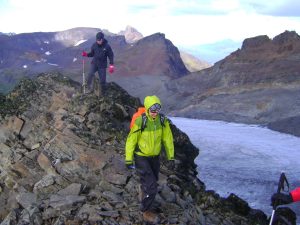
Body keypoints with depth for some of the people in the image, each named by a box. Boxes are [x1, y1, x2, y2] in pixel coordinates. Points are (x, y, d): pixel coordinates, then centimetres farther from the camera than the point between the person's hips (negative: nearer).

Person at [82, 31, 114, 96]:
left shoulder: (107, 46, -11)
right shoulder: (94, 45, -3)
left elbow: (111, 56, -3)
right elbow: (92, 54, 10)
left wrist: (111, 65, -11)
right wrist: (86, 54, -10)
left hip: (102, 65, -1)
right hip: (94, 63, 1)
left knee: (102, 80, 0)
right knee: (90, 74, -23)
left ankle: (102, 92, 20)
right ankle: (89, 88, -6)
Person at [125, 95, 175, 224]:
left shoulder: (163, 121, -13)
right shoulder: (140, 122, -26)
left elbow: (168, 139, -1)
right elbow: (131, 141, -16)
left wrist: (171, 157, 2)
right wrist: (128, 160, -12)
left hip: (155, 157, 5)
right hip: (141, 157, -5)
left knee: (153, 180, 23)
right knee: (151, 186, -9)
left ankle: (143, 191, 57)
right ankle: (146, 212, 11)